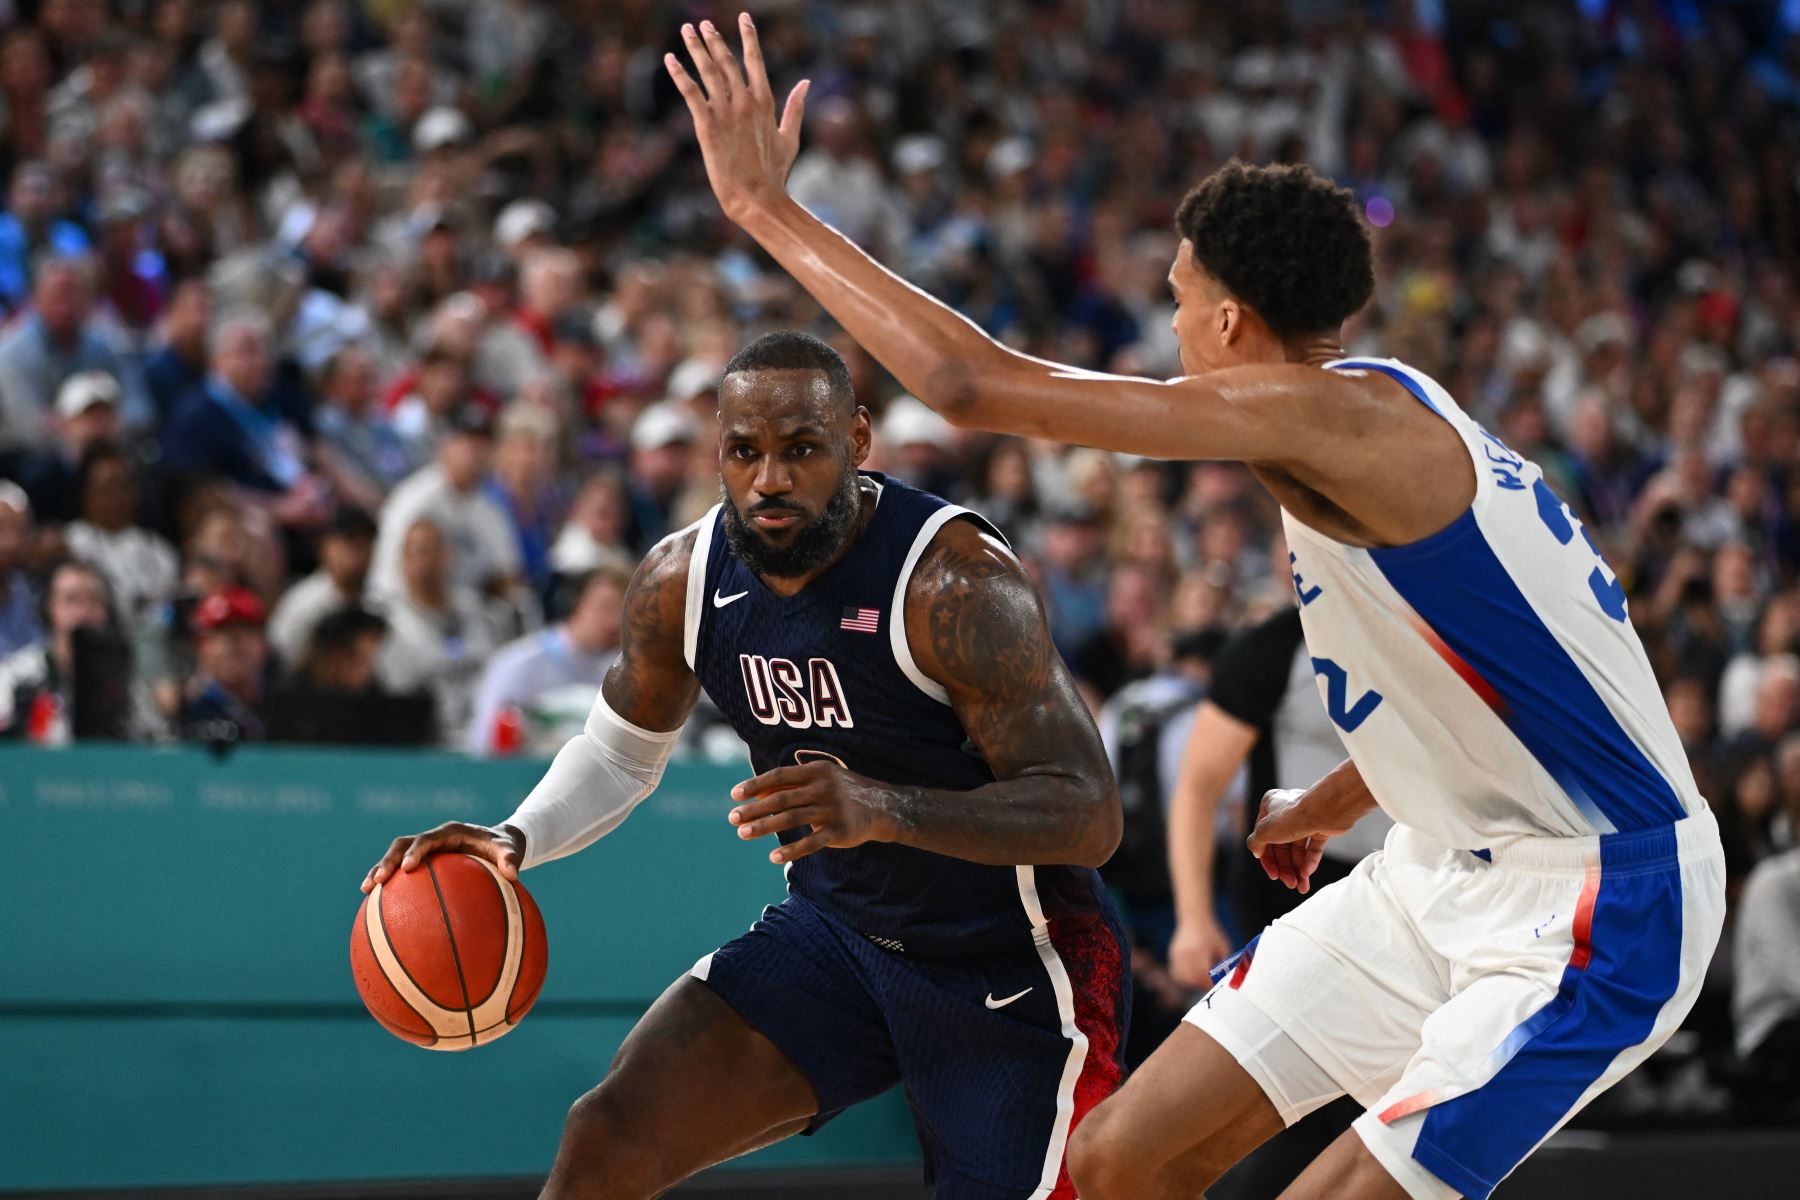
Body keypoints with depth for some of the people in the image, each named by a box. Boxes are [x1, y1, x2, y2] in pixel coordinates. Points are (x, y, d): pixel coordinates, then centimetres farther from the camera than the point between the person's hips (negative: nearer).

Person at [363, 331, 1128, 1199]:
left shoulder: (954, 583, -27)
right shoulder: (680, 581, -8)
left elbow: (1091, 815, -32)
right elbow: (621, 750, 12)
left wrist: (886, 809, -47)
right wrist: (515, 841, -9)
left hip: (1014, 965, -4)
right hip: (835, 929, 5)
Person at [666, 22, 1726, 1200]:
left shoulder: (1336, 412, -22)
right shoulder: (1380, 424, 8)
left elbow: (975, 383, -25)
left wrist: (766, 208, -17)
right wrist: (1335, 801, 33)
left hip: (1597, 901, -10)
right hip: (1450, 873, 10)